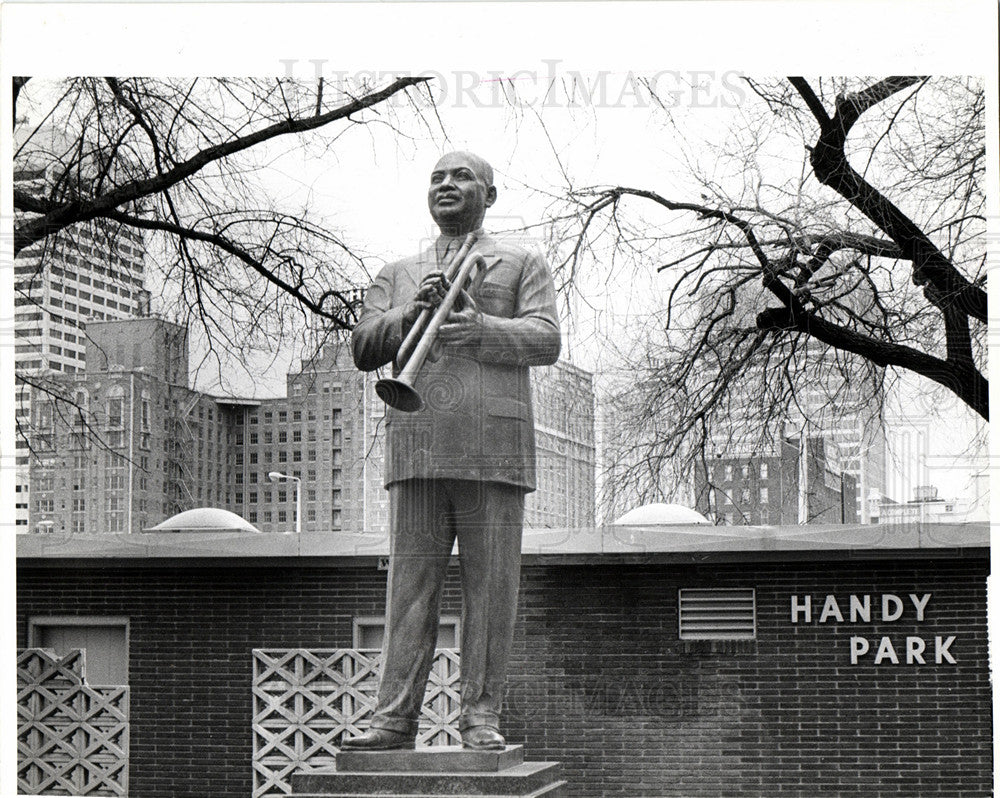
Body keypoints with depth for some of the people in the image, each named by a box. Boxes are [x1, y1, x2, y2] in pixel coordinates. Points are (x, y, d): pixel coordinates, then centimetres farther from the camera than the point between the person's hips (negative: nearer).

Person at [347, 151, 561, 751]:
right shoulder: (399, 275, 25)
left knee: (490, 588, -4)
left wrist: (482, 328, -16)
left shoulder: (523, 264, 16)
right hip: (417, 447, 2)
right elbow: (363, 348, 13)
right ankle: (396, 717, -2)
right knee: (410, 584, -2)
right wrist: (411, 314, -5)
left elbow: (545, 340, 2)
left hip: (493, 445, -2)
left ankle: (482, 716, 1)